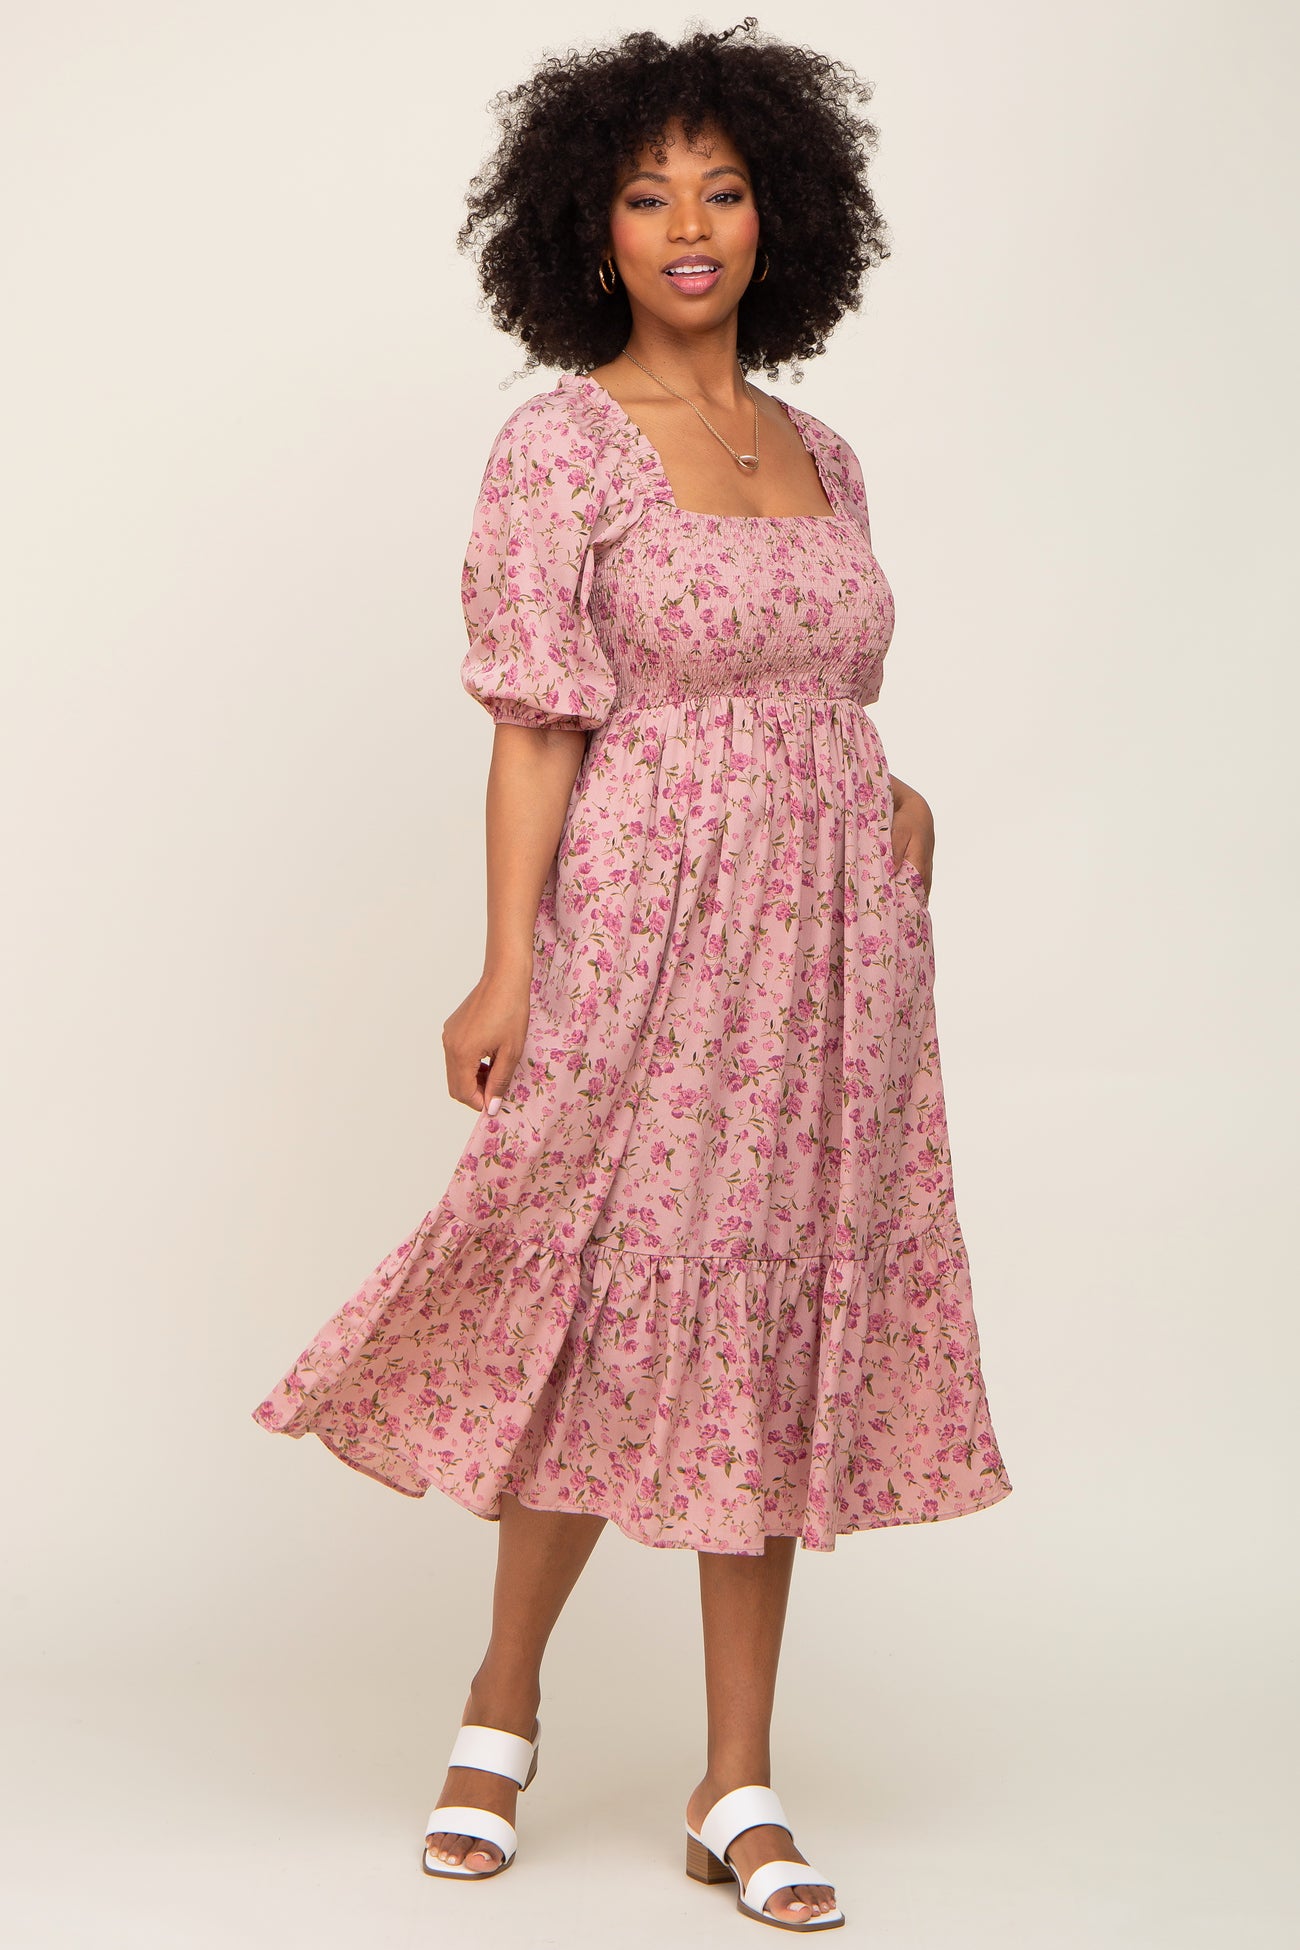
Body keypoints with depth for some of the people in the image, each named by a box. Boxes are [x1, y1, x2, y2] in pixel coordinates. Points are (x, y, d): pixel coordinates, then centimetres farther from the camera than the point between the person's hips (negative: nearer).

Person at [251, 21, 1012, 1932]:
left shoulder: (821, 455, 14)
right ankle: (503, 1703, 25)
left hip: (833, 944, 5)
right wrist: (506, 972, -16)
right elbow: (536, 729, -9)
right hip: (644, 930, -5)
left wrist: (896, 795, 2)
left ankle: (740, 1787, 15)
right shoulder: (559, 446, -3)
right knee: (624, 1317, 0)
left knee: (778, 1337, 6)